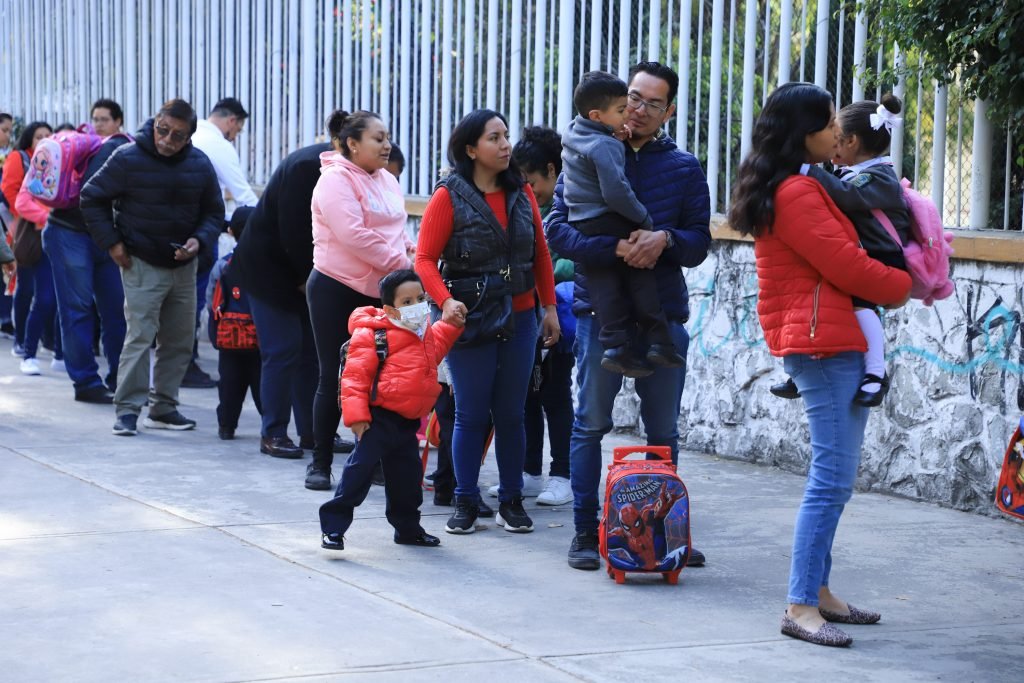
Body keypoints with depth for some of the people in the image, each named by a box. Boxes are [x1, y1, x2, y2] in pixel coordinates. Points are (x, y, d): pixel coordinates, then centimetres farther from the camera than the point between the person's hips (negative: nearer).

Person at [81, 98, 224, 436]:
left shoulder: (200, 164, 0)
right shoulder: (127, 158, -11)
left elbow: (214, 212, 9)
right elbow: (92, 198, -1)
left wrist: (200, 241, -10)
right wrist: (111, 242, -6)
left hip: (183, 266, 5)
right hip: (142, 265, -5)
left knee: (180, 340, 8)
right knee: (140, 336, -11)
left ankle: (163, 407, 19)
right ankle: (128, 409, -6)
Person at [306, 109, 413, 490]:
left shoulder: (386, 180, 13)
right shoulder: (336, 180, -13)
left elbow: (396, 229, 21)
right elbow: (353, 235, -23)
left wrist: (409, 250, 0)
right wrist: (400, 263, -20)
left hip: (379, 293, 7)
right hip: (337, 291, -7)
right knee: (335, 378, -1)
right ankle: (320, 463, 9)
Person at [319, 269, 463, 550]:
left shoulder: (426, 333, 12)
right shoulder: (373, 335, -14)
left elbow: (435, 347, 35)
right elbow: (355, 375, -17)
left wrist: (452, 324, 21)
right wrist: (356, 415, -23)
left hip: (408, 421, 8)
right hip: (379, 417, -7)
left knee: (407, 476, 15)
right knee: (360, 469, -11)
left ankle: (407, 527, 30)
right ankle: (333, 526, -7)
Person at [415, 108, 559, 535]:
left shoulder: (521, 193, 5)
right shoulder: (449, 197, -7)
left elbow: (540, 254, 11)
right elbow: (425, 258, -9)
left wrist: (549, 307, 8)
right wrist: (446, 301, -24)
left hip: (519, 319, 3)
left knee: (511, 413, 7)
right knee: (471, 414, 2)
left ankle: (511, 501, 17)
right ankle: (466, 503, 12)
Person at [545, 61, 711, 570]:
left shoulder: (684, 168, 7)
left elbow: (699, 243, 4)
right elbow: (558, 229, -8)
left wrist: (665, 239, -18)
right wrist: (615, 247, -23)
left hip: (664, 314, 2)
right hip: (600, 311, -2)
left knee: (664, 431, 8)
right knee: (591, 424, 2)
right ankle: (585, 532, 10)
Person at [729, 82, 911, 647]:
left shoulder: (788, 189, 18)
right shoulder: (797, 193, -15)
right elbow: (846, 267, -16)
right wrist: (908, 287, 0)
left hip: (828, 341, 11)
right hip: (823, 341, -11)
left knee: (833, 477, 13)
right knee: (833, 479, -11)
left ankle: (817, 591, 18)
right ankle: (801, 607, -10)